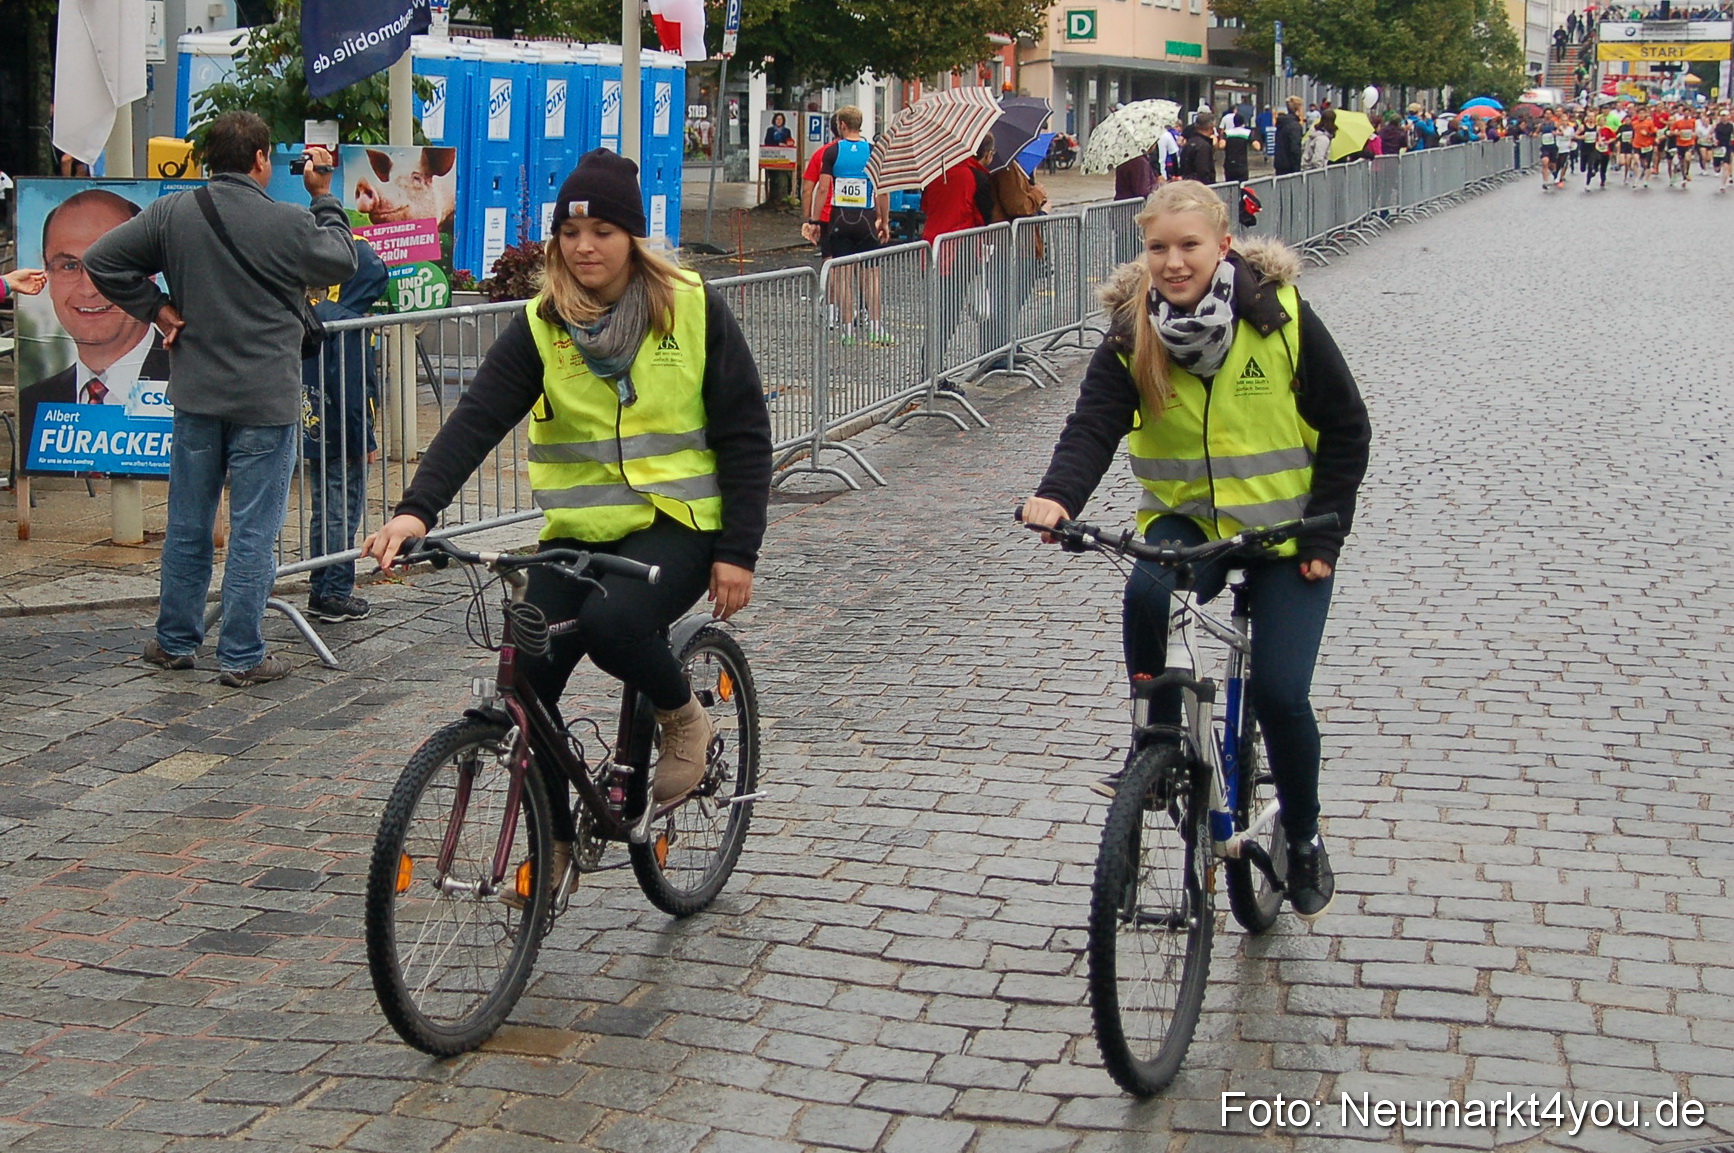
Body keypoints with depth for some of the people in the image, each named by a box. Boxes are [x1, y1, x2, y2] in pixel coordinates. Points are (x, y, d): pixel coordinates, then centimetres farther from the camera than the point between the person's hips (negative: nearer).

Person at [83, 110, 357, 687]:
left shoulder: (171, 213, -1)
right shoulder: (288, 222, -12)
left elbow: (101, 260, 0)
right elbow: (341, 263, 5)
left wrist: (156, 308, 6)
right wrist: (324, 197, 13)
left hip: (195, 396, 4)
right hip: (266, 401, -4)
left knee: (187, 526, 15)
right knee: (253, 532, 2)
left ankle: (174, 641, 26)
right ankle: (242, 657, 6)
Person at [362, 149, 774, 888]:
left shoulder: (694, 310, -4)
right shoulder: (540, 327, 0)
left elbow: (744, 433, -2)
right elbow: (477, 419, -11)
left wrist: (738, 551, -8)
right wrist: (416, 509, -27)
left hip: (675, 524, -4)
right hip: (577, 533, 4)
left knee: (612, 622, -32)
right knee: (527, 678, -6)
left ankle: (684, 718, 0)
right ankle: (556, 843, 16)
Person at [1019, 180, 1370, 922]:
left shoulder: (1282, 319, -13)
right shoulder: (1132, 336, -9)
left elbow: (1346, 430, -5)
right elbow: (1093, 426, -21)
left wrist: (1324, 534, -11)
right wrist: (1058, 497, -42)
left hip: (1285, 531, -1)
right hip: (1188, 521, 2)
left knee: (1278, 693, -13)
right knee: (1147, 594, -33)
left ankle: (1303, 839, 15)